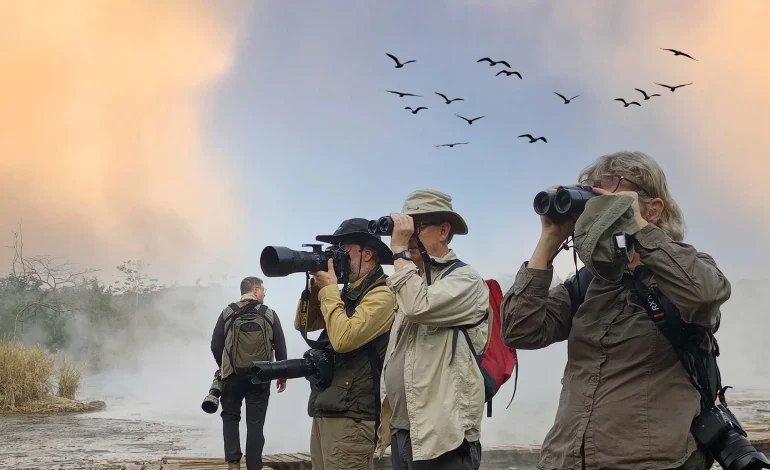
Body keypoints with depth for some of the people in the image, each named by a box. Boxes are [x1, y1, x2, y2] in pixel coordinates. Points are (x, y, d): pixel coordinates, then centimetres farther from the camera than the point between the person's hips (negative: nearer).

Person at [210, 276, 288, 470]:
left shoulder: (228, 313, 0)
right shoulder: (270, 314, 0)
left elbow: (216, 346, 1)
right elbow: (280, 348, 1)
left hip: (233, 375, 0)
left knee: (230, 417, 15)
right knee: (255, 423, 5)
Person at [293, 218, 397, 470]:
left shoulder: (382, 295, -13)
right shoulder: (349, 293, 16)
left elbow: (343, 339, -23)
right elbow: (304, 324, 20)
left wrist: (329, 289, -11)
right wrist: (315, 285, 5)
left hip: (351, 415, -9)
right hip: (325, 410, 9)